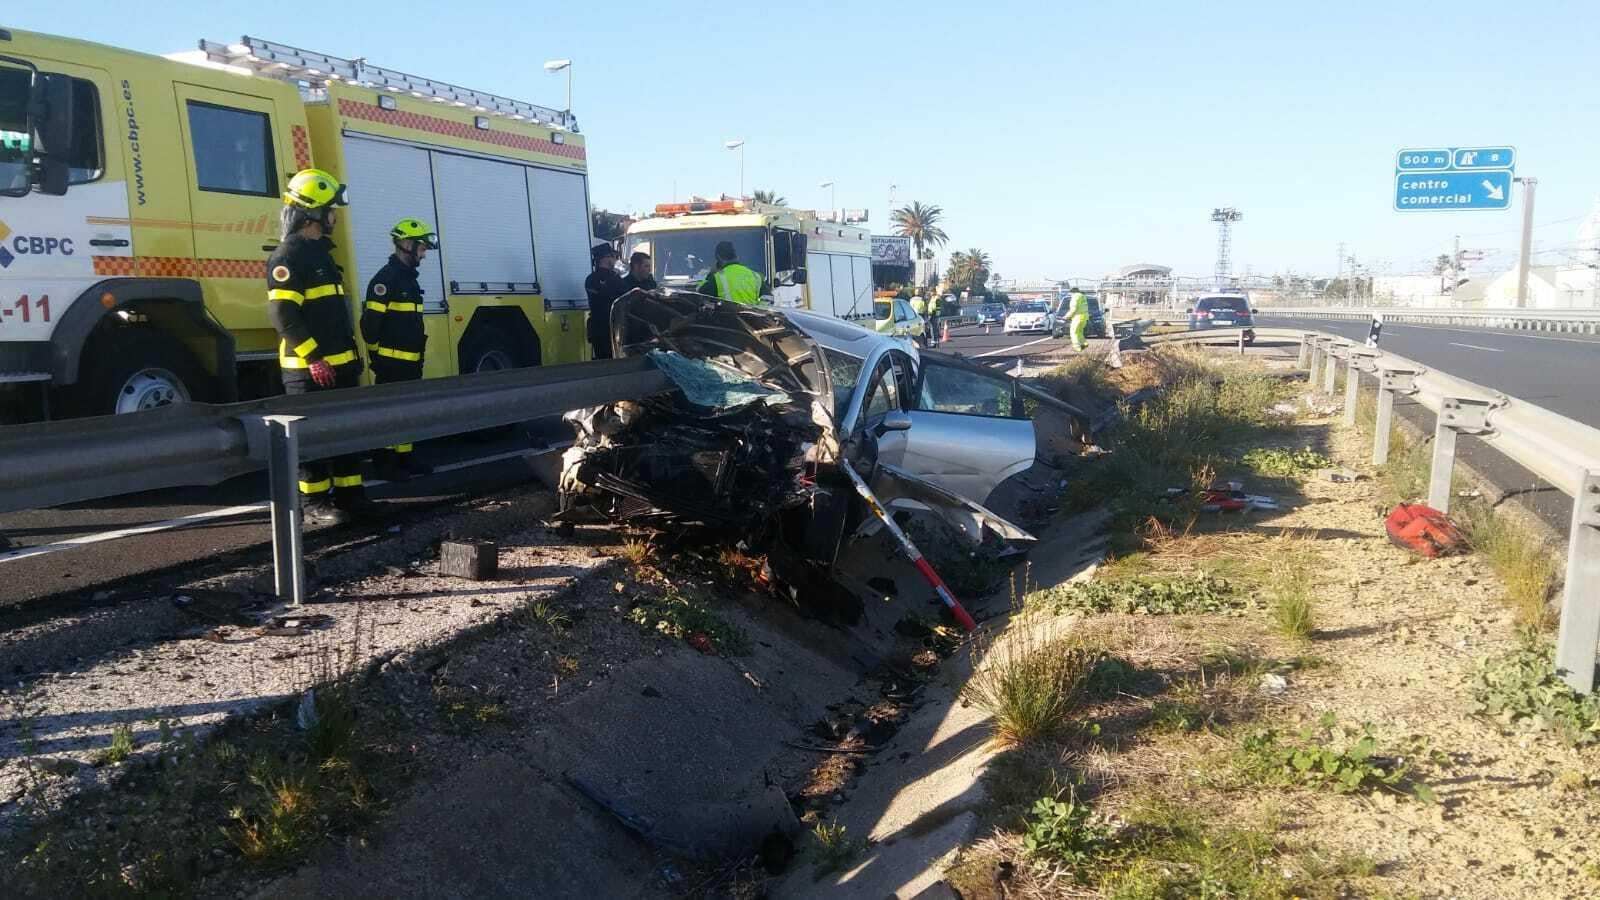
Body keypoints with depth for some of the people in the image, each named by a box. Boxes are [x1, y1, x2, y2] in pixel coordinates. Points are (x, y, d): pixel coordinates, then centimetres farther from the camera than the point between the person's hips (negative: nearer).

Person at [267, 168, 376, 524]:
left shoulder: (322, 253, 17)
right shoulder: (287, 256, -13)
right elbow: (283, 315, -20)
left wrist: (351, 354, 21)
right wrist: (314, 359, -23)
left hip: (339, 365, 9)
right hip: (309, 369, -9)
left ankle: (348, 492, 22)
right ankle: (315, 502, 7)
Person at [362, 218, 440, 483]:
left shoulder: (409, 278, 17)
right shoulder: (386, 278, -14)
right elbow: (370, 321, -18)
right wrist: (375, 356, -14)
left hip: (410, 362, 9)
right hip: (391, 363, -9)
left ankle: (405, 458, 22)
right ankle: (383, 463, 1)